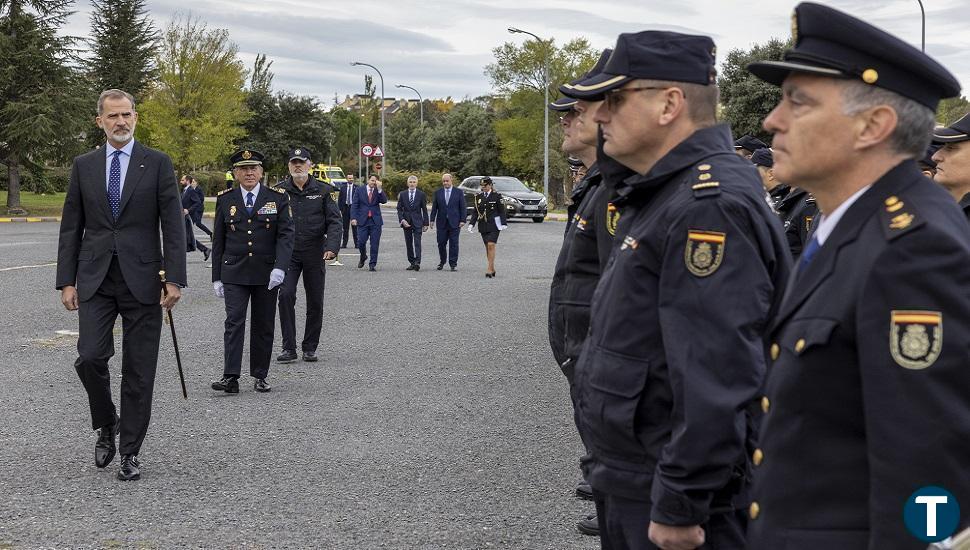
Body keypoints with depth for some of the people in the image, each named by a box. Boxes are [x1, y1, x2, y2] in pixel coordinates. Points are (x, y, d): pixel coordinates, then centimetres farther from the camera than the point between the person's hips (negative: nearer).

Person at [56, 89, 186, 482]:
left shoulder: (157, 163, 1)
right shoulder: (84, 165, 8)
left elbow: (173, 225, -2)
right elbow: (71, 227, 9)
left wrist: (174, 279, -10)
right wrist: (66, 281, 2)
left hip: (141, 279, -1)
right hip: (95, 279, 2)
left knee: (138, 371, 2)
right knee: (90, 357, -10)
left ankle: (129, 452, 13)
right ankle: (106, 427, 17)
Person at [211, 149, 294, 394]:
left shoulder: (278, 198, 1)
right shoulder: (225, 200, 5)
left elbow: (285, 234, -5)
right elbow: (218, 241, 8)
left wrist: (280, 267, -19)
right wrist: (216, 277, 4)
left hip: (267, 273, 0)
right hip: (234, 274, 0)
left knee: (264, 326, 6)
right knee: (234, 322, -9)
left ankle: (260, 376, 16)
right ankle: (230, 377, -12)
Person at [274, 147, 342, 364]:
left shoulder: (324, 191, 2)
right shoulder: (280, 191, 4)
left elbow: (334, 221, -2)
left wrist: (332, 246, -17)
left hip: (315, 253, 0)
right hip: (288, 253, 0)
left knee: (315, 301, 5)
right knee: (286, 295, -13)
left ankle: (310, 347, 17)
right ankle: (289, 348, -7)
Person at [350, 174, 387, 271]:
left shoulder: (379, 191, 8)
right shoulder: (359, 190, 5)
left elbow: (384, 201, -9)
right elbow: (354, 205, 2)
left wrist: (379, 189, -16)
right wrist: (353, 218, -9)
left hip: (375, 221, 0)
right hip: (363, 220, 0)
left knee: (374, 243, -1)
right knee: (361, 242, -3)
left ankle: (373, 264, 5)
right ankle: (363, 257, 26)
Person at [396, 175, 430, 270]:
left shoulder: (421, 194, 1)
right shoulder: (402, 194, 5)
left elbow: (424, 210, 3)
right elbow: (399, 209, 6)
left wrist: (426, 223, 0)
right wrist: (402, 220, -9)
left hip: (417, 222, -3)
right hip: (406, 222, 3)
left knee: (417, 242, -13)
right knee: (408, 244, 5)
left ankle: (417, 262, -21)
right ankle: (411, 263, 12)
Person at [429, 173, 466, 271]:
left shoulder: (458, 192, 3)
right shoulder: (438, 193, 8)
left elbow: (463, 207, 1)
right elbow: (434, 207, 8)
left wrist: (462, 220, -6)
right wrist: (432, 219, 1)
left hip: (454, 222, -2)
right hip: (442, 222, 2)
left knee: (453, 243, -2)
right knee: (441, 243, 5)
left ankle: (453, 264, 3)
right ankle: (442, 262, 21)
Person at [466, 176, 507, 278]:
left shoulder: (497, 196, -3)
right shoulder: (478, 197, 10)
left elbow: (502, 211, -3)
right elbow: (475, 212, 12)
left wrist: (503, 223, -11)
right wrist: (471, 223, 2)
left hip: (494, 225, -5)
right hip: (483, 226, 5)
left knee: (491, 245, -15)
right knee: (487, 247, 7)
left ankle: (489, 270, -15)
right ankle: (493, 270, 15)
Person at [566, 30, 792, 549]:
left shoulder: (710, 207, -21)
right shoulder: (663, 195, 12)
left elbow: (716, 380, -27)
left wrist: (680, 508, -24)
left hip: (669, 496, -10)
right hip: (628, 484, 10)